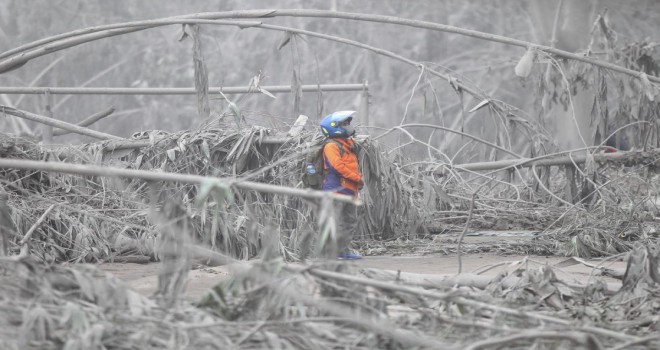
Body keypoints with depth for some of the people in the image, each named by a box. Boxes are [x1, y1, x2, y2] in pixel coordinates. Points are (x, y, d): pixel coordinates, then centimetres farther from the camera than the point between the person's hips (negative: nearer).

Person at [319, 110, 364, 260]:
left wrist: (358, 179, 6)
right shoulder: (331, 146, -12)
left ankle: (344, 251, 20)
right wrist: (357, 178, -18)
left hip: (349, 190, 10)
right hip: (336, 188, -10)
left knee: (351, 222, 14)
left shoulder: (349, 144, 17)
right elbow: (338, 166, -21)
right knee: (336, 223, -10)